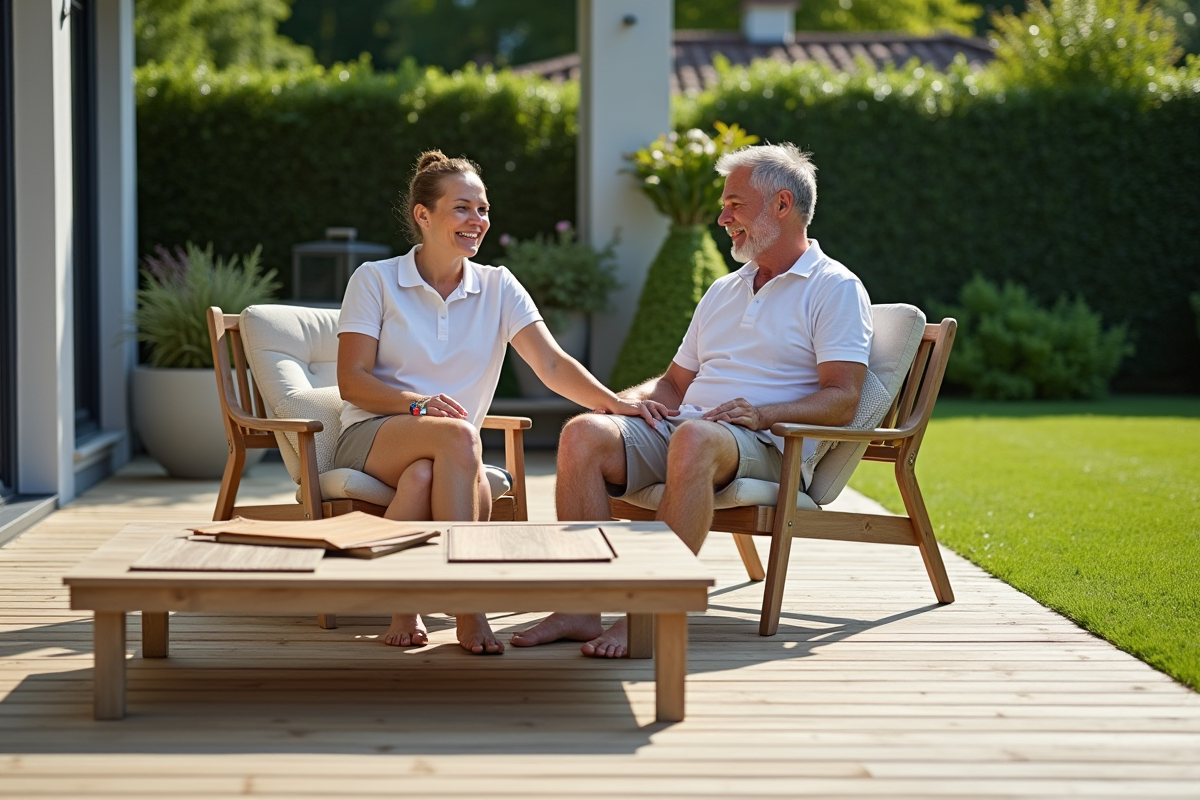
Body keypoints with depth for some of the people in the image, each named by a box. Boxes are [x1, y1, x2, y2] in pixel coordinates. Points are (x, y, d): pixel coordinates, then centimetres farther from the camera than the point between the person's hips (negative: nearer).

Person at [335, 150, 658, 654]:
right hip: (371, 436, -2)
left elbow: (552, 365, -3)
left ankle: (405, 604, -23)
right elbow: (351, 381, -4)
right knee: (458, 435, -36)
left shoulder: (497, 287, 10)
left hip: (443, 456, 2)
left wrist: (612, 402, -22)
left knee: (422, 478, -37)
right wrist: (420, 403, -22)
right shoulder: (375, 280, 2)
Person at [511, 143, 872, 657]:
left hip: (765, 446, -7)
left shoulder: (835, 288, 5)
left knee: (695, 437, -41)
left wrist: (762, 413, -20)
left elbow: (842, 400, -5)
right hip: (678, 430, 7)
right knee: (583, 434, -22)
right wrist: (634, 398, 7)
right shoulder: (724, 292, 29)